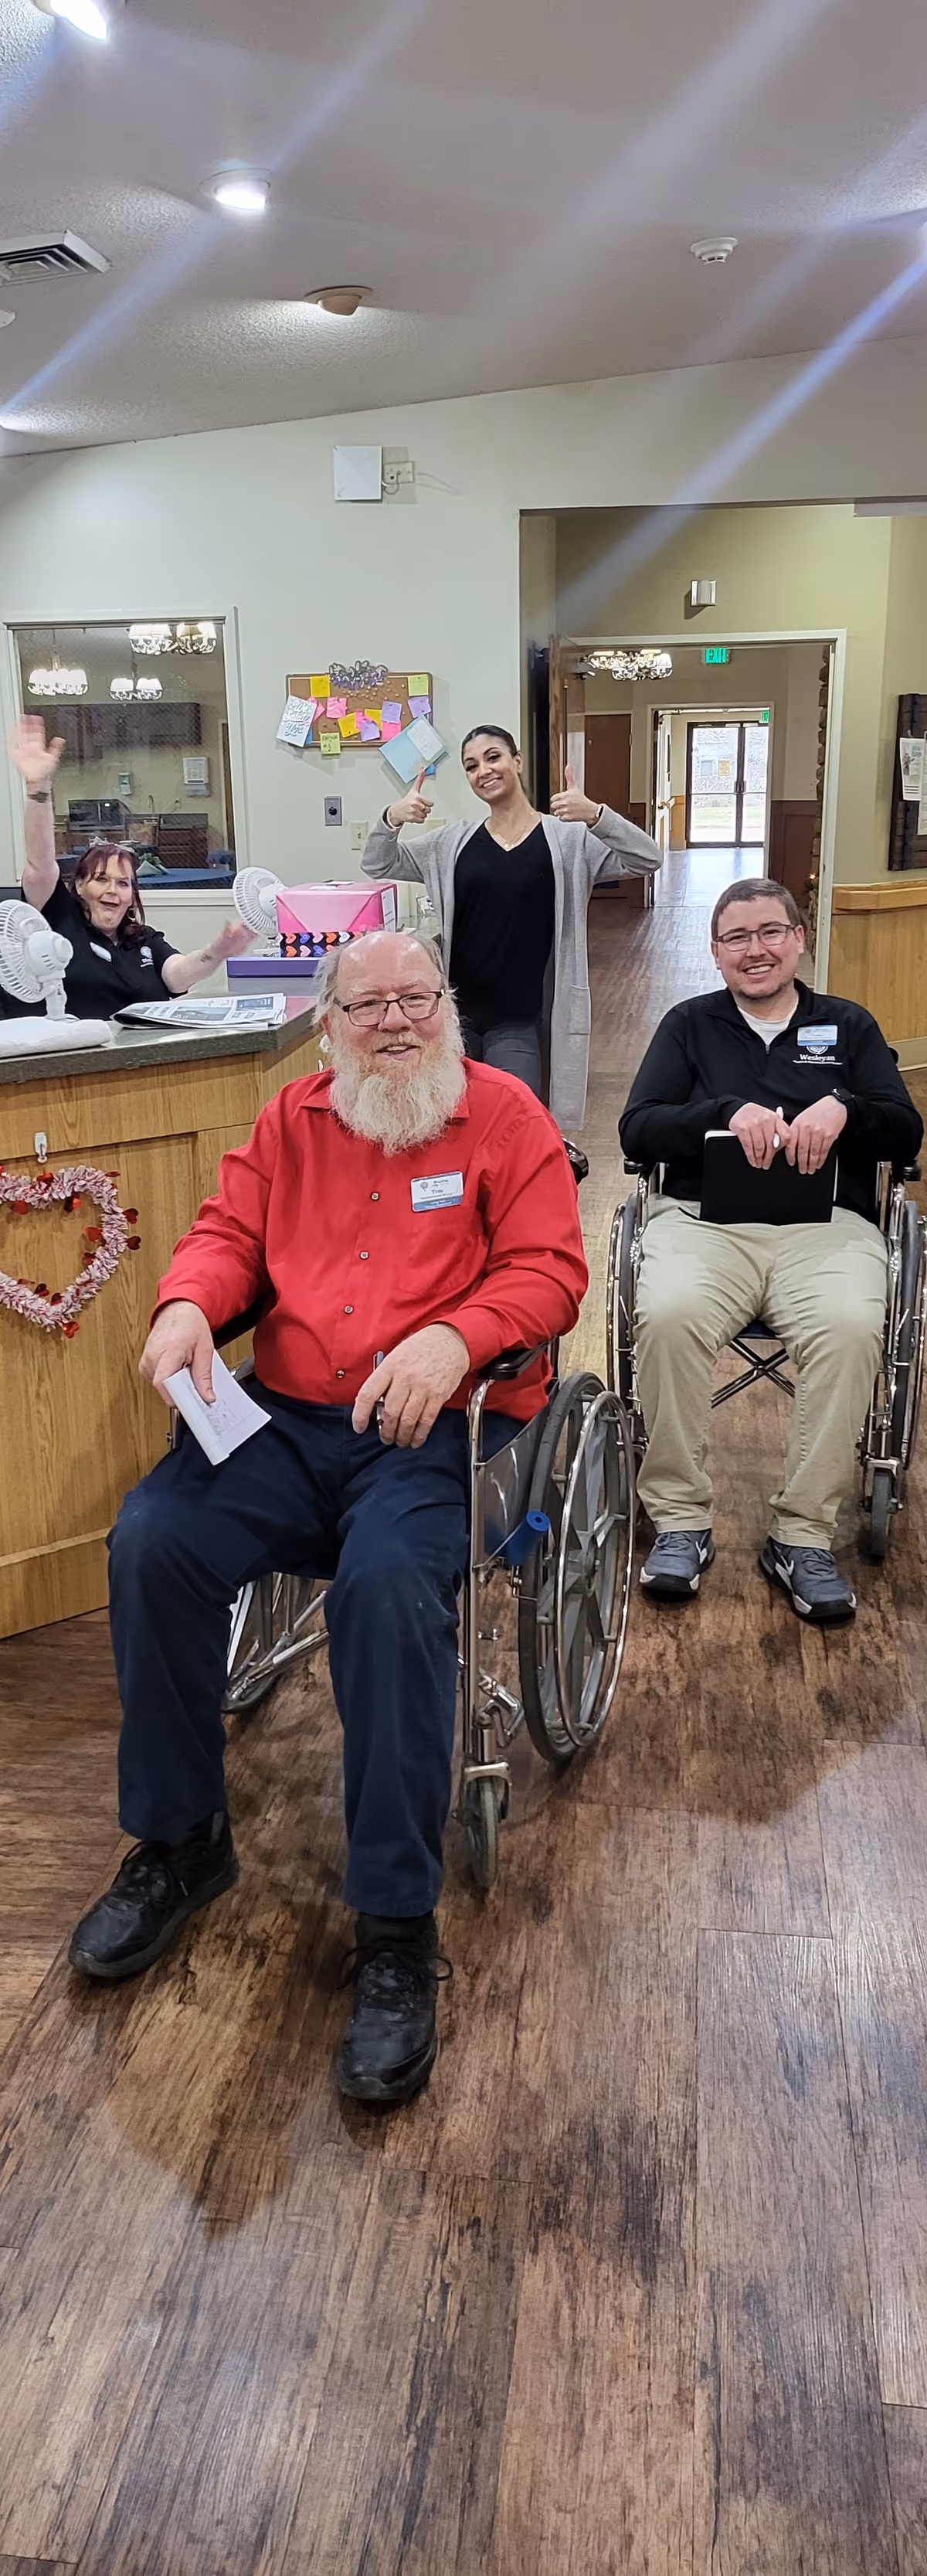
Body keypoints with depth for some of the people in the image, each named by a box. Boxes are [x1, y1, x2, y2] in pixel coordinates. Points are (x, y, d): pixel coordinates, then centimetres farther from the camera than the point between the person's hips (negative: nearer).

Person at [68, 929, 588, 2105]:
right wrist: (187, 1305, -9)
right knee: (150, 1538, -20)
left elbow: (550, 1269, -2)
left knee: (390, 1579, -34)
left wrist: (453, 1338, -21)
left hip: (438, 1428, -4)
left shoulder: (505, 1113, 6)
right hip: (288, 1421, 4)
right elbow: (228, 1232, 15)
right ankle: (178, 1841, 2)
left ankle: (397, 1929, -20)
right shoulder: (293, 1118, 18)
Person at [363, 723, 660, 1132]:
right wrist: (391, 819, -9)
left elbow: (647, 860, -11)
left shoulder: (567, 838, -1)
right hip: (455, 1012, 3)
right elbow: (378, 866, 13)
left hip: (519, 1021, -3)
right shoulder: (454, 841, 8)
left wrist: (596, 816, -28)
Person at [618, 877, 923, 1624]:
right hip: (704, 1218, 0)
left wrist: (844, 1108, -11)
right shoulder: (690, 1024, 20)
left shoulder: (849, 1027, 21)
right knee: (667, 1316, -33)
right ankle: (680, 1520, -18)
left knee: (851, 1328, -33)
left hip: (827, 1225, 0)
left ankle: (804, 1534, -21)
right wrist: (731, 1110, -12)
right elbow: (638, 1130, 5)